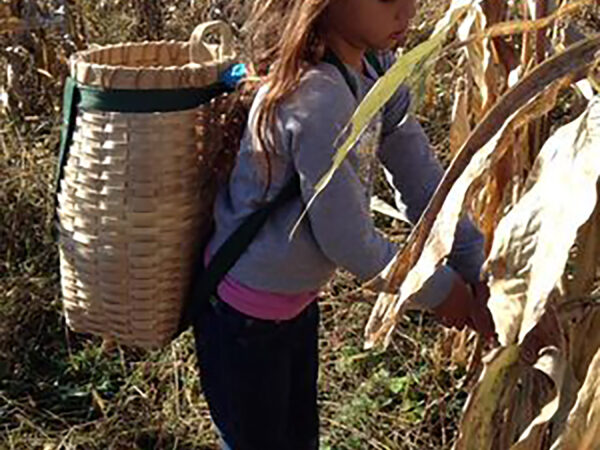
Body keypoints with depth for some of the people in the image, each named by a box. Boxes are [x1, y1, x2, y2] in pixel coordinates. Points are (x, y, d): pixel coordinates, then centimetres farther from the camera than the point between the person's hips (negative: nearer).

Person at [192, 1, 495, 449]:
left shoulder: (377, 68, -7)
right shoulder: (315, 100, -33)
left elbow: (421, 177, -1)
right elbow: (347, 240, -26)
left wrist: (478, 271, -6)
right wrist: (439, 289, -12)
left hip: (298, 300, 8)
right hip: (244, 316, -8)